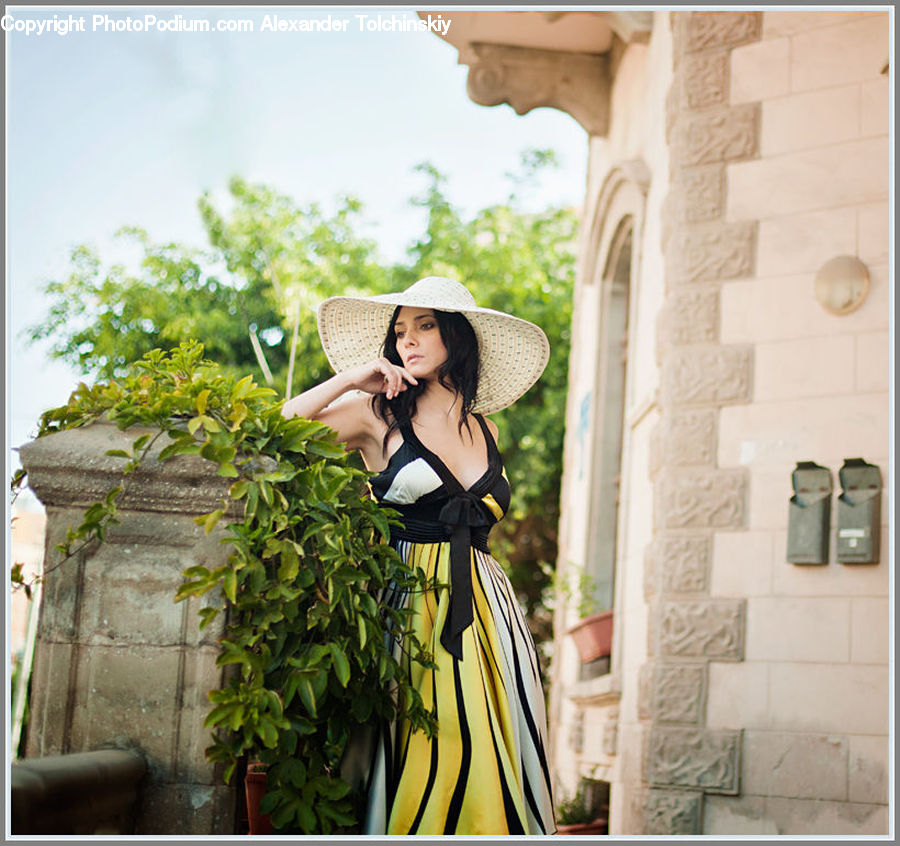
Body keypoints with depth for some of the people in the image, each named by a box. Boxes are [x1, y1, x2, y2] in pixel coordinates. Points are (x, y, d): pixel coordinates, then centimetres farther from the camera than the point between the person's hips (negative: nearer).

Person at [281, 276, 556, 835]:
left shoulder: (484, 427, 15)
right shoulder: (378, 417, 2)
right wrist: (349, 380, -5)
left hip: (484, 606, 4)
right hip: (413, 606, -4)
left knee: (492, 759, 0)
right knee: (426, 762, -10)